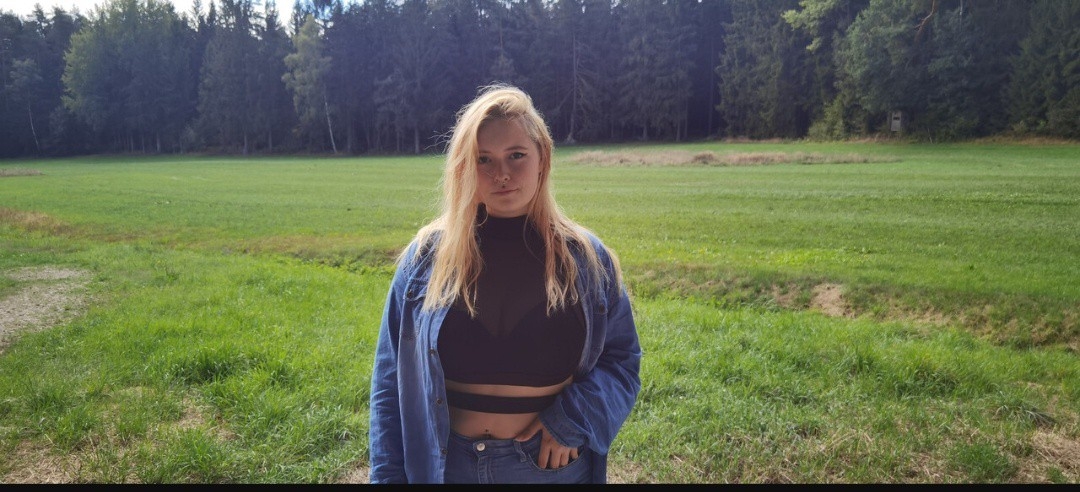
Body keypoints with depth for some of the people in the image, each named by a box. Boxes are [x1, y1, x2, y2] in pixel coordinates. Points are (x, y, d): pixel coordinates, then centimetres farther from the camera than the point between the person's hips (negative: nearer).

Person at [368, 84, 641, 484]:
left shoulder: (585, 257, -5)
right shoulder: (427, 256, -6)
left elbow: (622, 360, 0)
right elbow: (391, 378, -1)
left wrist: (575, 419, -17)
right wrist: (388, 476, -4)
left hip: (554, 464, 0)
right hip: (444, 464, 1)